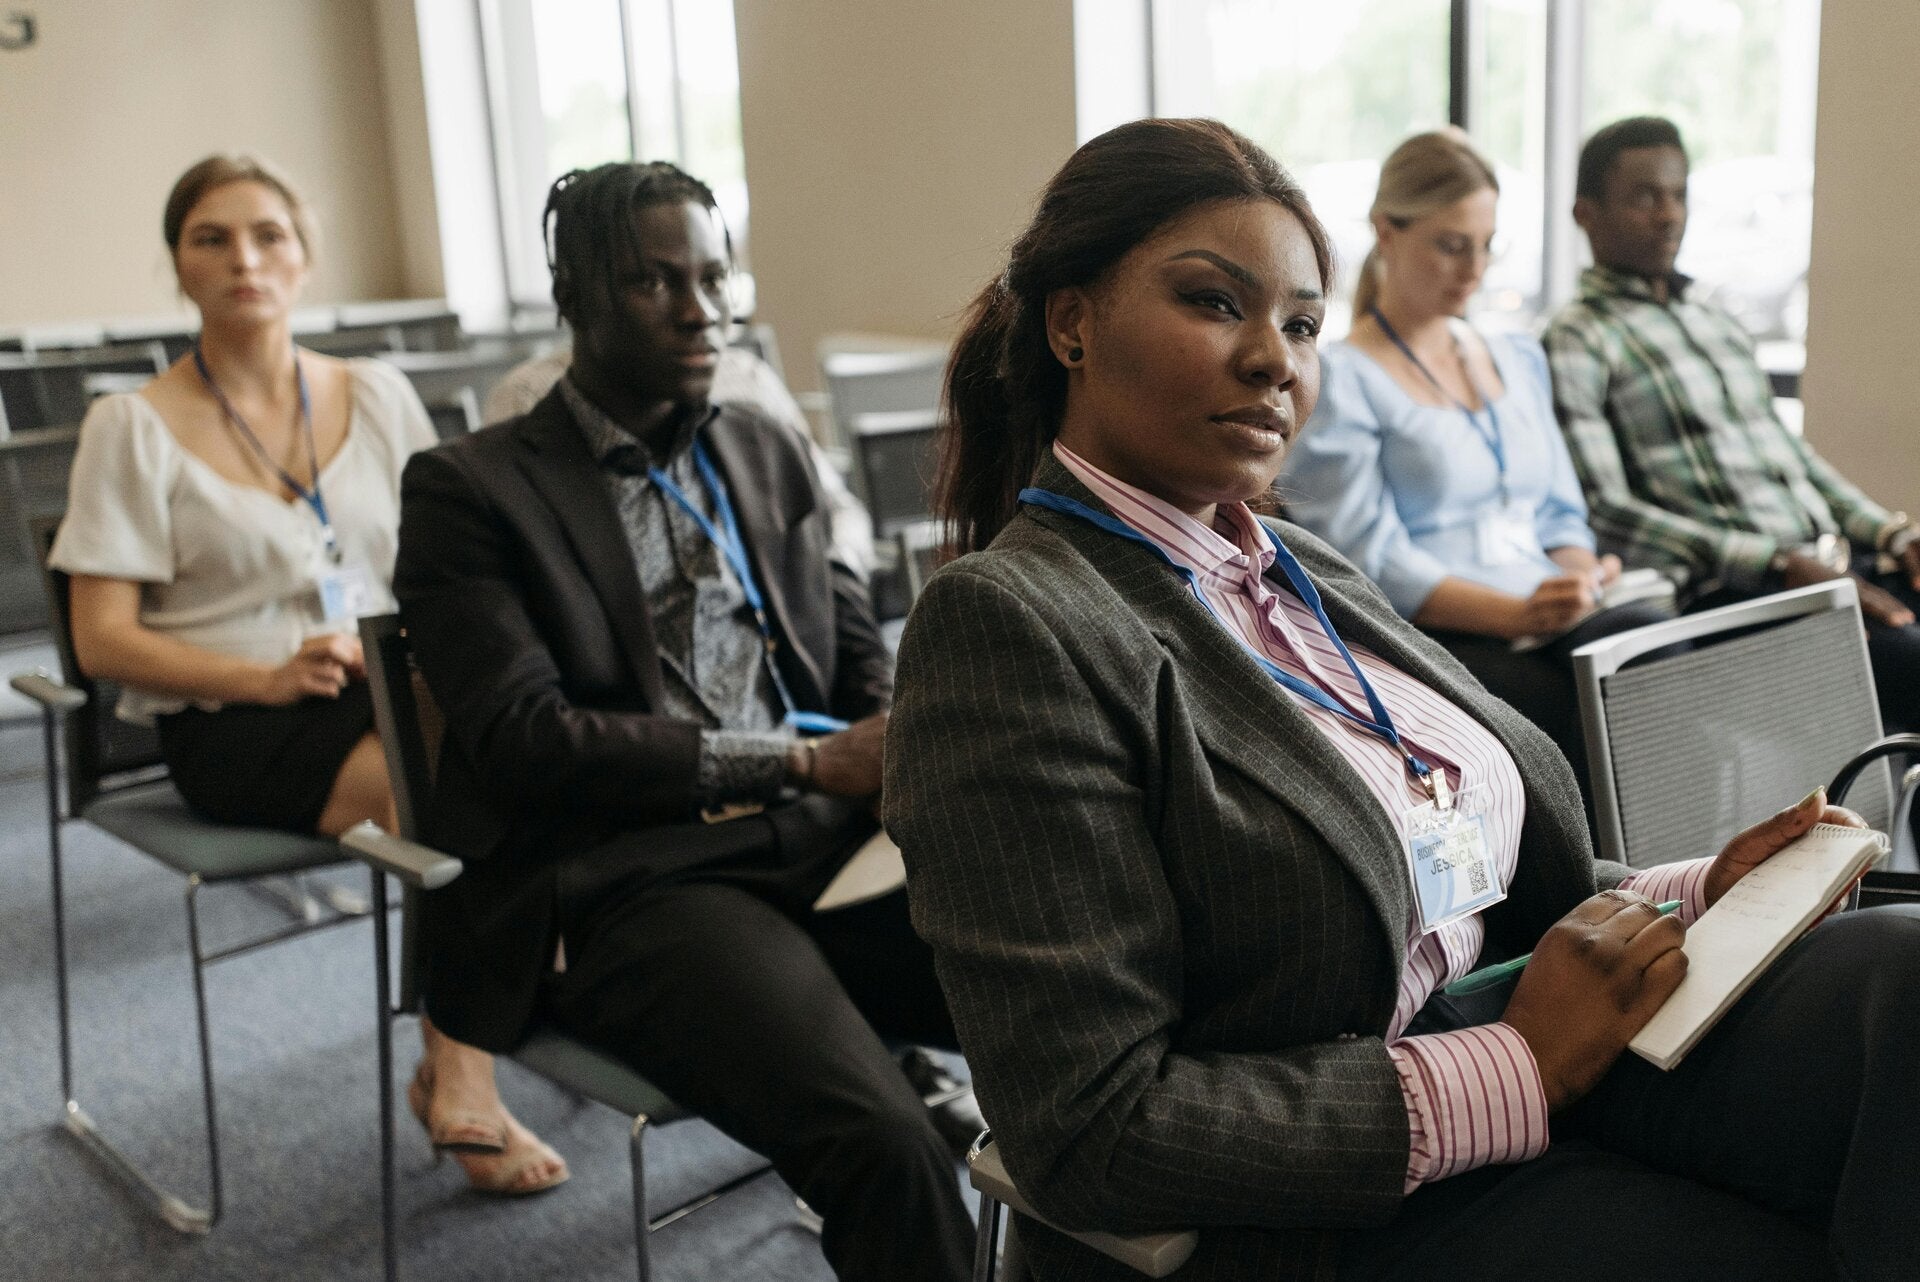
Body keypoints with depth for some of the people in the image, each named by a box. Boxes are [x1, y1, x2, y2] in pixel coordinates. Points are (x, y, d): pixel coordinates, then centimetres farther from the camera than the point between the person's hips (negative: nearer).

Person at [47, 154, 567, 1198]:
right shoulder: (135, 427, 1)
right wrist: (271, 676, -18)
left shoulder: (377, 396, 12)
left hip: (389, 687, 4)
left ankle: (455, 1070, -17)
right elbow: (104, 641, -3)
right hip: (233, 725, -3)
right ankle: (459, 1071, -15)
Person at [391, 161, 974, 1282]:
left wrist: (901, 737, -8)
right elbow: (523, 739, -10)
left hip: (829, 843, 5)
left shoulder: (771, 454, 18)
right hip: (633, 884, -5)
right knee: (887, 1146, -30)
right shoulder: (469, 490, 1)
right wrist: (805, 761, -14)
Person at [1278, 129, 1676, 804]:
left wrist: (1581, 582, -2)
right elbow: (1370, 560, -10)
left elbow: (1561, 513, 22)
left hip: (1553, 625, 6)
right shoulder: (1339, 380, 0)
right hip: (1428, 644, -6)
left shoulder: (1517, 358, 23)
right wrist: (1515, 614, -23)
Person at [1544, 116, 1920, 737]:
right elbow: (1603, 513, -11)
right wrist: (1782, 565, -17)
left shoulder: (1715, 319, 24)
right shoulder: (1577, 343, -2)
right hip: (1732, 593, -8)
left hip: (1839, 561, 8)